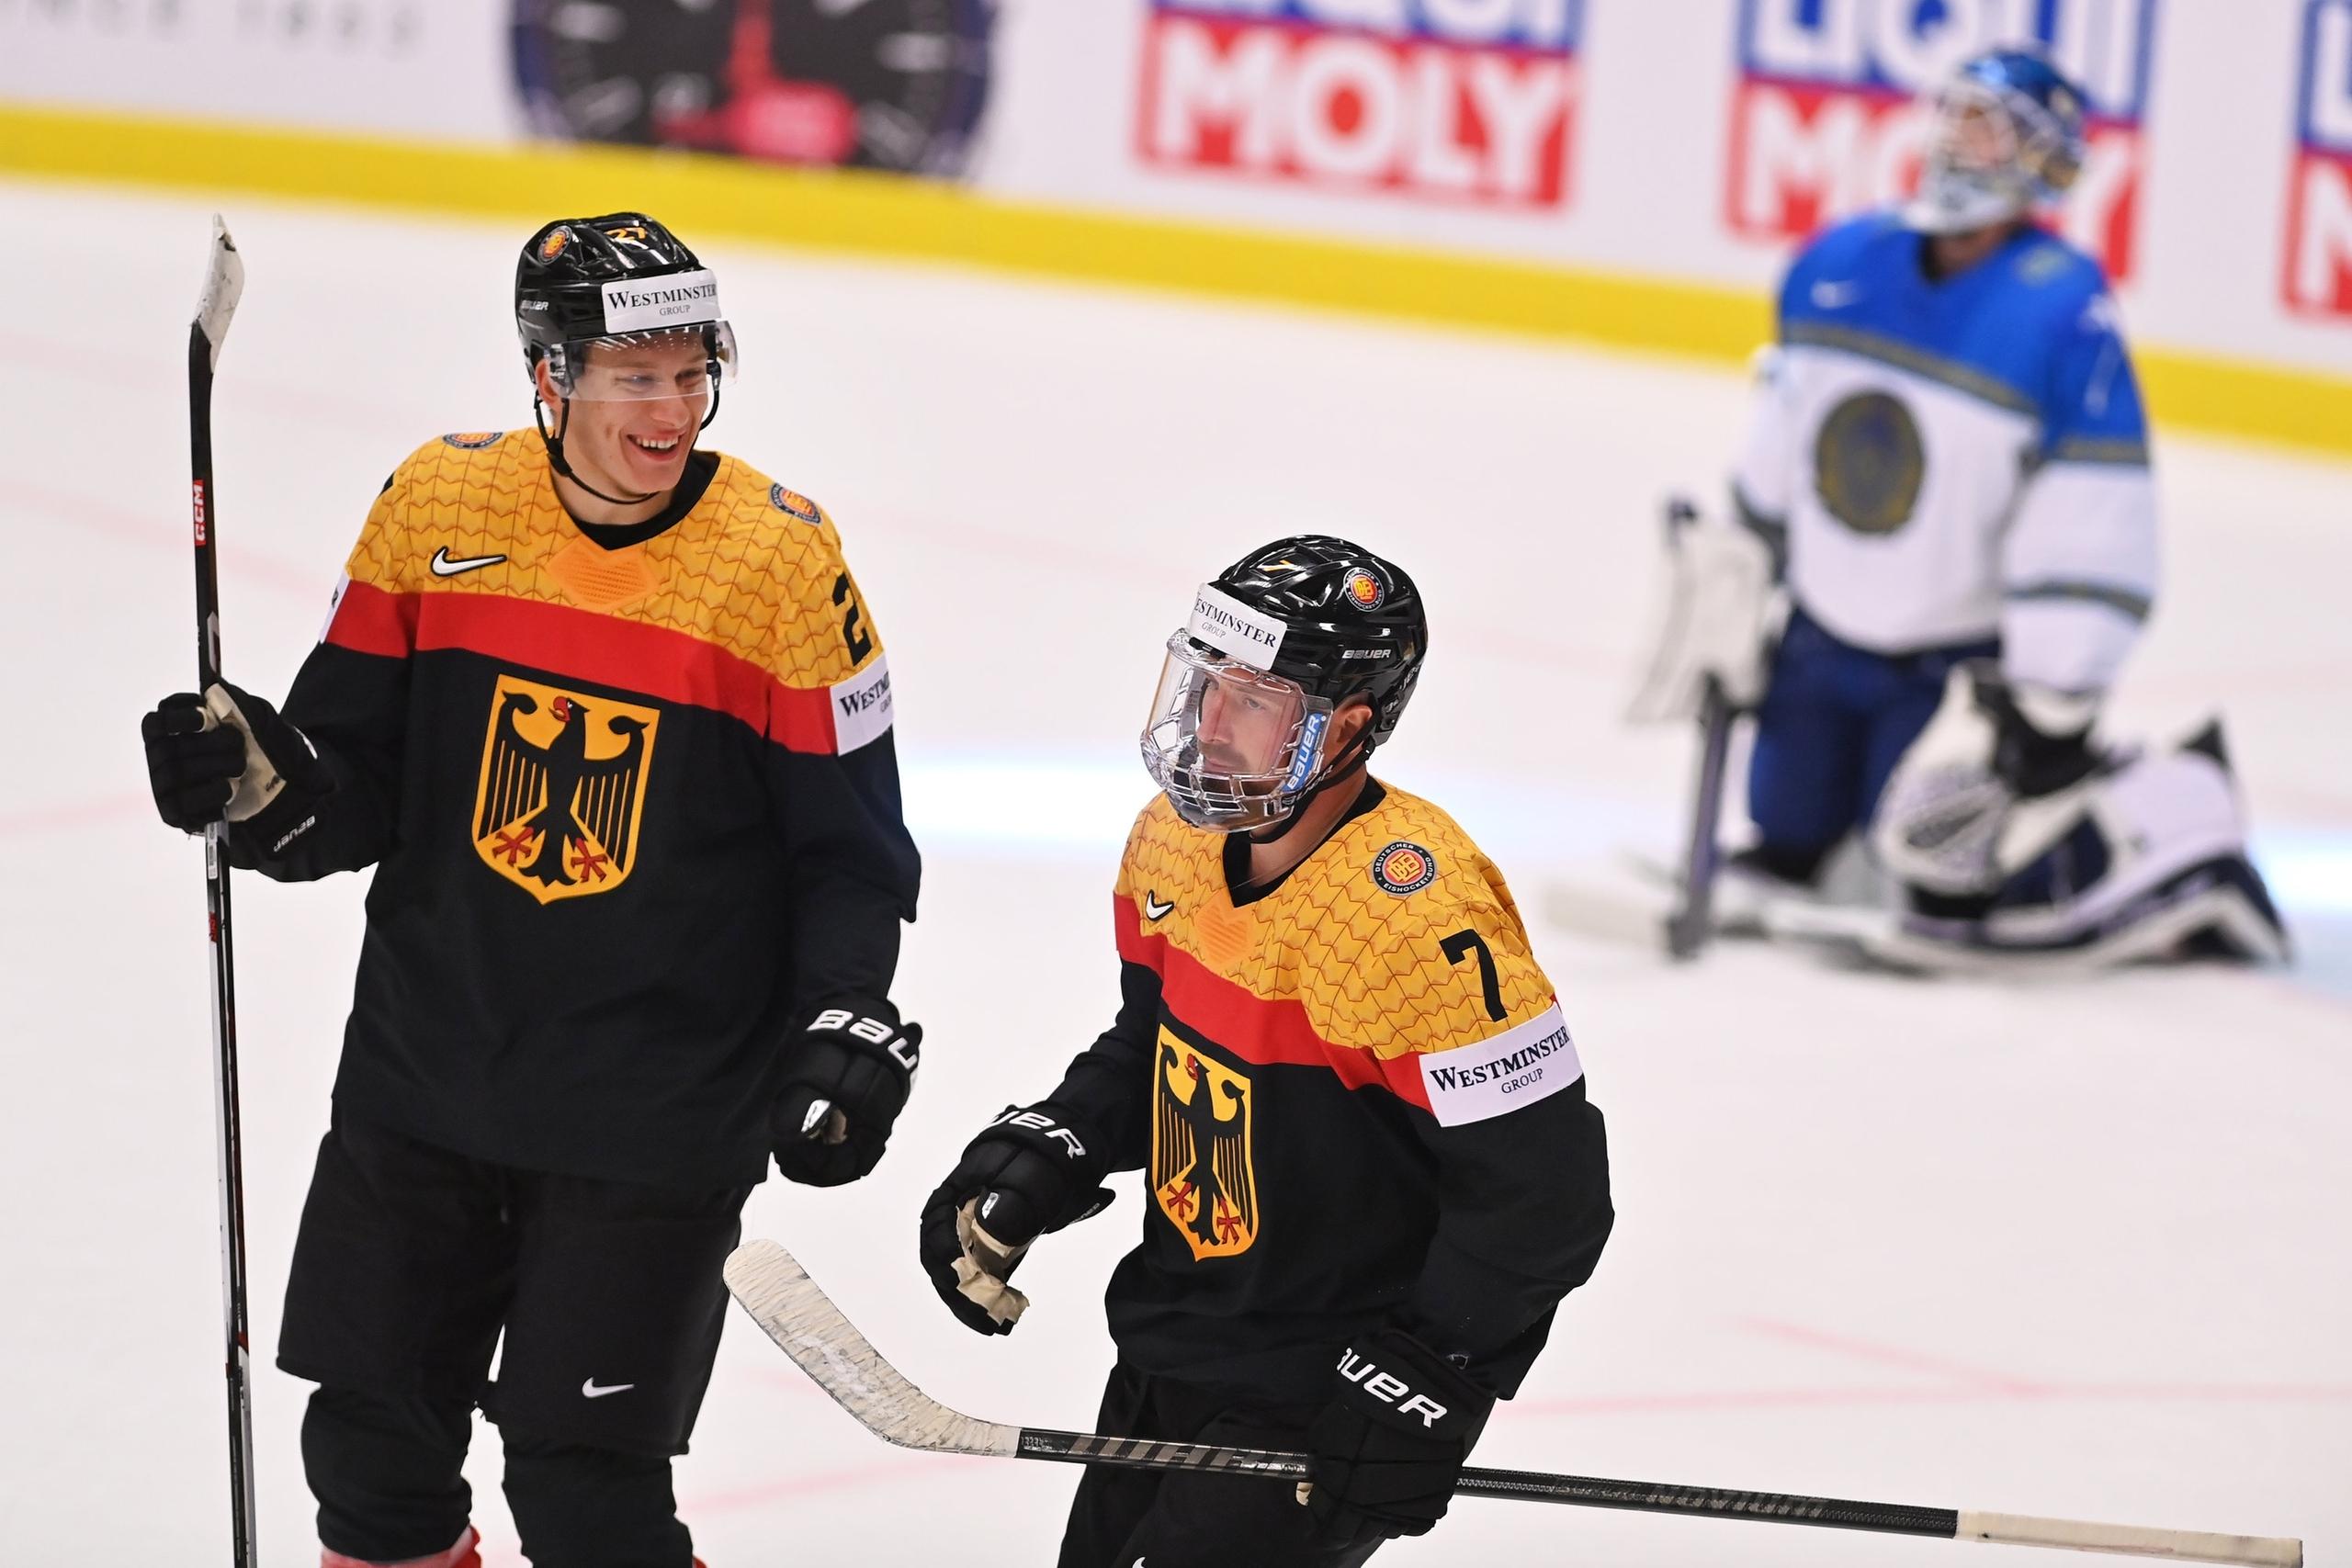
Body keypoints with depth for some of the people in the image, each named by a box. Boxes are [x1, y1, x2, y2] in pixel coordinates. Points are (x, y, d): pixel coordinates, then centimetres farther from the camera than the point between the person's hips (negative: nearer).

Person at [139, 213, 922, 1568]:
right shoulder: (436, 506, -2)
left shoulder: (784, 560, -9)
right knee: (372, 1452, 11)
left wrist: (847, 1027, -16)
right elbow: (355, 784, 5)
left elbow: (850, 847, -2)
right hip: (423, 1074, 3)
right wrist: (260, 780, -16)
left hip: (656, 1117, -3)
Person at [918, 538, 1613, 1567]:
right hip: (1172, 1344, 9)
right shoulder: (1176, 839, -2)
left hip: (1328, 1394, -9)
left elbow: (1541, 1193, -25)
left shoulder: (1421, 920, -28)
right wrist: (1040, 1160, 1)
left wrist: (1414, 1387, -23)